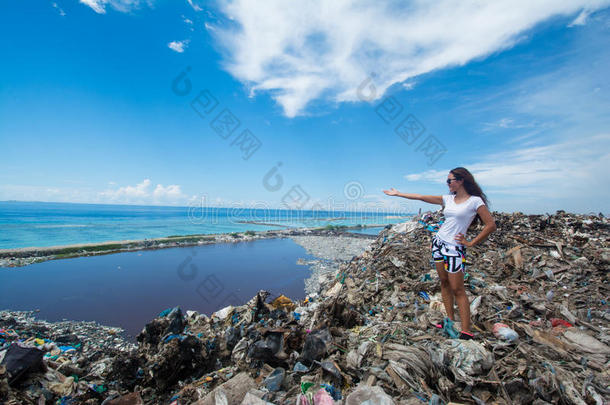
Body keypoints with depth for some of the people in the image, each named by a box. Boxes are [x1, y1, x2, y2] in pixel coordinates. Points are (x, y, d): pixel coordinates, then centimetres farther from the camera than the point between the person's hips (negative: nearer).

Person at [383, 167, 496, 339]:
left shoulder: (475, 201, -7)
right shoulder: (448, 199, 8)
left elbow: (491, 225, -8)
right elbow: (421, 197, 11)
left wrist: (471, 243, -8)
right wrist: (398, 194, 13)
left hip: (454, 247, -6)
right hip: (438, 242, 6)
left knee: (457, 289, -4)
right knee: (444, 283, 11)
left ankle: (466, 332, 5)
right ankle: (450, 321, 23)